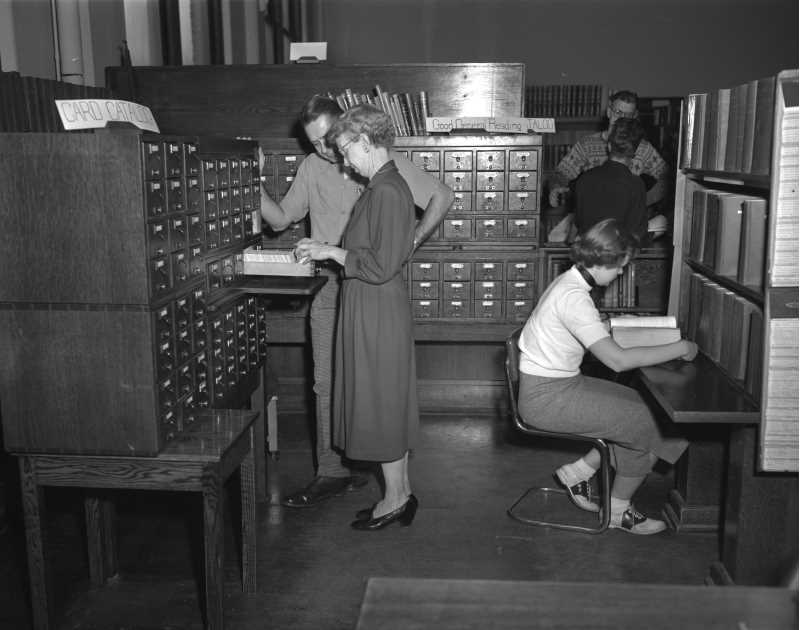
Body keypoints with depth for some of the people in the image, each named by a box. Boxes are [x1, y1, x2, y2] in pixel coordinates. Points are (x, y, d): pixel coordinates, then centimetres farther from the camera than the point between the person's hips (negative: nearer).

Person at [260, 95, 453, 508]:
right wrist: (253, 186, -2)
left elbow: (442, 197, 2)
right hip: (331, 288, 4)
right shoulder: (312, 168, 8)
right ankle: (333, 472, 13)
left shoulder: (387, 165, -3)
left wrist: (412, 242, -6)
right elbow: (281, 219, 14)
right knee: (328, 383, 3)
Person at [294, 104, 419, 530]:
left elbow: (380, 266, -23)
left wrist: (331, 251, -13)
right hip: (374, 308, 10)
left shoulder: (387, 191, -19)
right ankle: (401, 492, 26)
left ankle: (394, 498, 15)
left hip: (376, 310, -10)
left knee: (380, 402, 1)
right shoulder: (384, 186, 12)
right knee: (389, 403, 15)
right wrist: (326, 250, 10)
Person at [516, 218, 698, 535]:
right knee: (647, 423, -6)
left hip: (560, 384, 10)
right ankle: (618, 510, 12)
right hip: (547, 398, -10)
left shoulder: (568, 283, 7)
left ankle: (577, 472, 15)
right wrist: (679, 349, -20)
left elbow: (600, 339, 17)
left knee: (641, 405, 9)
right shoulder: (573, 296, -24)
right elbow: (617, 359, -29)